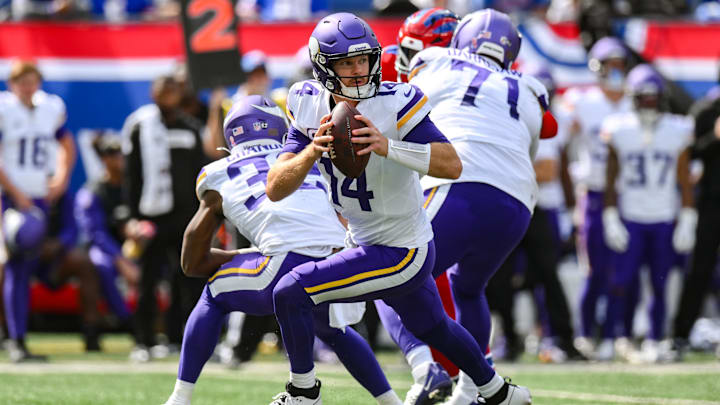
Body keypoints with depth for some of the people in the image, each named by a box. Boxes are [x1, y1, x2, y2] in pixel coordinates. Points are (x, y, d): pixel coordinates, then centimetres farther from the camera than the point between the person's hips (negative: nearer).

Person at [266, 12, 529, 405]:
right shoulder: (310, 107, -7)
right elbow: (275, 189, -11)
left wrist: (387, 145, -43)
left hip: (401, 253, -7)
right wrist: (312, 152, -30)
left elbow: (452, 165, -31)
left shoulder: (395, 104, -23)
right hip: (366, 242, 7)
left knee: (290, 293, -16)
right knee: (432, 328, 28)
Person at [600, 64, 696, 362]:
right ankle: (607, 340, 1)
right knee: (620, 282, -8)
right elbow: (611, 181, 3)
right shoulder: (619, 131, -2)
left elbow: (685, 182, 5)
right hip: (630, 219, -1)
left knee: (659, 285, 2)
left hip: (665, 220, 1)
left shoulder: (677, 132, 1)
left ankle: (653, 344, 11)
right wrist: (611, 220, -3)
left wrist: (687, 222, 1)